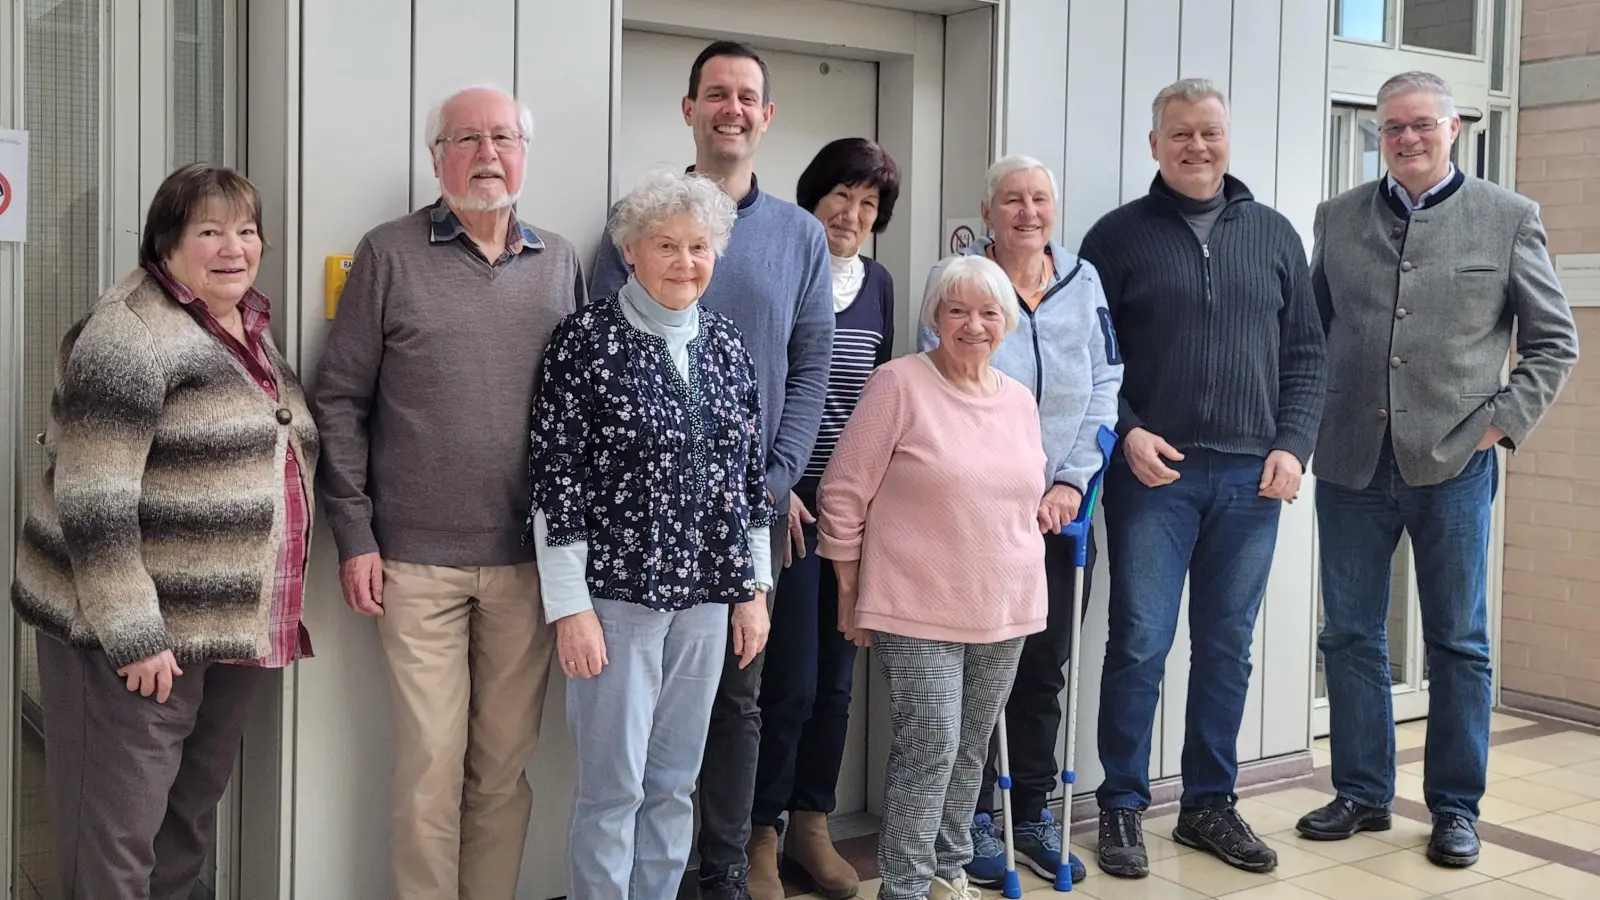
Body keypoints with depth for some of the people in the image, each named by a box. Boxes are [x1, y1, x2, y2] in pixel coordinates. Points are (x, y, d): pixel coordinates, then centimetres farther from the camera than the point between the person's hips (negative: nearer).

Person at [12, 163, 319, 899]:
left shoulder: (251, 329, 12)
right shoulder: (132, 333, -15)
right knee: (117, 833, 2)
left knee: (192, 815, 18)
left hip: (233, 629, 8)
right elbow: (93, 499, -20)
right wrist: (132, 634, -21)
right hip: (145, 630, -8)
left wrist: (276, 612, 20)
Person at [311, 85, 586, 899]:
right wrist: (354, 535, -5)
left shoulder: (559, 263, 9)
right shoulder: (389, 254, 0)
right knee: (431, 763, 2)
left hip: (530, 558, 3)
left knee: (505, 763, 10)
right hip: (417, 558, -2)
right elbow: (340, 401, 0)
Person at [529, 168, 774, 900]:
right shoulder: (586, 340, -8)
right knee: (614, 788, 2)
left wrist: (753, 591, 11)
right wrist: (571, 607, -12)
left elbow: (750, 474, 12)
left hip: (704, 597, 5)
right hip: (616, 593, -5)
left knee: (674, 784, 13)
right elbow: (555, 477, -9)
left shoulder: (726, 346, 8)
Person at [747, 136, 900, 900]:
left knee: (835, 677, 10)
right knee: (791, 680, -6)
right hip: (788, 499, -5)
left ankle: (811, 824, 24)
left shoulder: (878, 284, 11)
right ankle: (761, 834, 11)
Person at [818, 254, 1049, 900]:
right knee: (930, 744, -8)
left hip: (1004, 610, 6)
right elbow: (842, 496, -8)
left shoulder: (1020, 399, 9)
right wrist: (851, 598, -7)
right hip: (918, 609, -6)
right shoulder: (900, 384, -9)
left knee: (970, 749, 13)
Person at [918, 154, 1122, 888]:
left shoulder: (1083, 282, 7)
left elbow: (1104, 388, 4)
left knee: (1045, 668, 11)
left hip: (1061, 510, 4)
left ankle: (1033, 812, 24)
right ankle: (975, 818, 17)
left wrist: (1071, 481, -7)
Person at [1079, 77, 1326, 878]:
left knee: (1227, 648, 9)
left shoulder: (1273, 234, 11)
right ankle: (1122, 807, 11)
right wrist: (1126, 435, -11)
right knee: (1139, 645, -2)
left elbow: (1305, 353, 11)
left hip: (1251, 477, 3)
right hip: (1153, 472, -3)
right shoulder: (1119, 235, 3)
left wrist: (1293, 445, -1)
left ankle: (1210, 804, 21)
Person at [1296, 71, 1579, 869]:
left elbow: (1555, 341, 4)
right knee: (1350, 637, 9)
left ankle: (1456, 807, 20)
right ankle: (1362, 794, 23)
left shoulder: (1508, 218, 2)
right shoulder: (1338, 218, 8)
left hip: (1454, 462, -2)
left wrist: (1501, 423, -5)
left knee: (1458, 643, 7)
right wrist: (1309, 424, 4)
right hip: (1351, 464, 2)